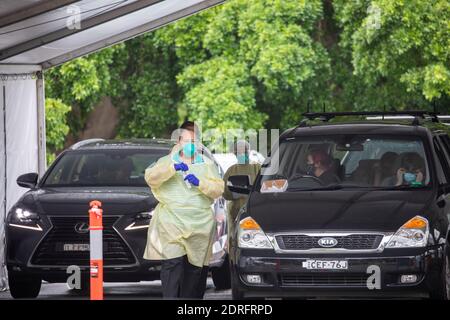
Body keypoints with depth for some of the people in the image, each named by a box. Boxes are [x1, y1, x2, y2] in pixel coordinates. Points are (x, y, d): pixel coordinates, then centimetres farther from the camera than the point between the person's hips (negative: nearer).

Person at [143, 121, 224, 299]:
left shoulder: (207, 165, 16)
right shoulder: (168, 161, 12)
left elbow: (218, 189, 5)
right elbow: (150, 177, -5)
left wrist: (200, 183, -13)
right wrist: (173, 168, -18)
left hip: (200, 225, 2)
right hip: (171, 223, -2)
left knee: (194, 267, 4)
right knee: (172, 264, -15)